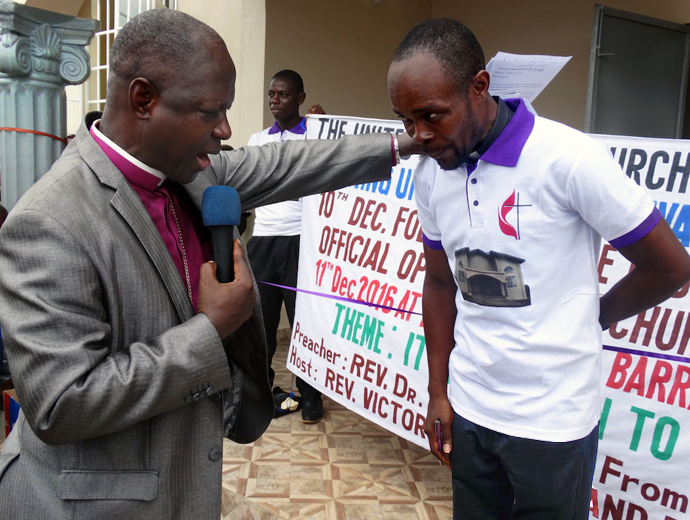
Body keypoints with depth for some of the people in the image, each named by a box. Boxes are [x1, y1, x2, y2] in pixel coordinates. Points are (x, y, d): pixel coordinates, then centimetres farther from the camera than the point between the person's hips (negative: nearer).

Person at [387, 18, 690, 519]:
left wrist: (592, 318, 4)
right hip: (466, 409, 5)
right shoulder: (430, 173, 0)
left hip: (552, 422, -4)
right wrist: (438, 391, 9)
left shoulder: (568, 158, -19)